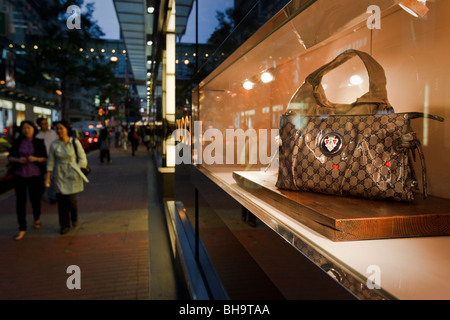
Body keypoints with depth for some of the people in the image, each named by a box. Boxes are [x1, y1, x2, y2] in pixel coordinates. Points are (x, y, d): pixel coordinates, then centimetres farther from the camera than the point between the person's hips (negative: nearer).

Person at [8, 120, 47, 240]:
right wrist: (17, 160, -14)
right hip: (19, 175, 1)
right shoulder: (17, 142, 4)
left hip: (35, 175, -1)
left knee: (35, 198, 8)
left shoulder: (39, 142, 2)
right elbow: (10, 157, 7)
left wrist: (36, 159, -18)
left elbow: (45, 158, 1)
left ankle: (37, 219, 37)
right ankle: (22, 228, 7)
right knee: (20, 201, -1)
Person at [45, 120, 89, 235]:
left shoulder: (75, 142, -4)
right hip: (59, 176, 2)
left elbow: (82, 159, 0)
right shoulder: (54, 144, 2)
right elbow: (50, 162, 7)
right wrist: (48, 178, 4)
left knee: (71, 200, -2)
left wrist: (76, 170, -3)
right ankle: (65, 226, 16)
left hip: (72, 175, -2)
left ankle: (74, 219, 29)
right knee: (61, 201, 1)